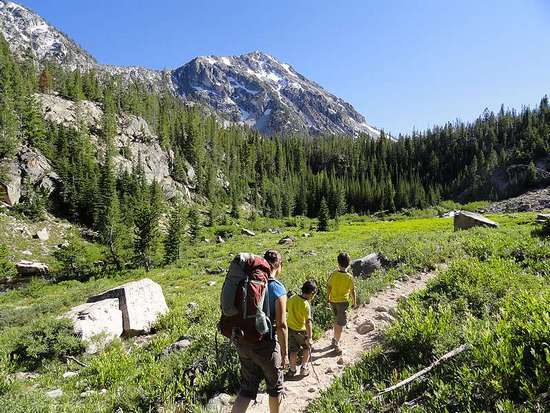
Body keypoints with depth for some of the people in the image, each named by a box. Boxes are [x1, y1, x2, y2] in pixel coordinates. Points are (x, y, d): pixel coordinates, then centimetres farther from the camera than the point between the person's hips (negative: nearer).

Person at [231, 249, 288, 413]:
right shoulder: (277, 288, -17)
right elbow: (281, 325, -19)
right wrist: (284, 353, -9)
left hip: (244, 344, 5)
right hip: (266, 345, -5)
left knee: (247, 389, 17)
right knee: (275, 387, 20)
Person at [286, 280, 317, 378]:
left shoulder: (292, 298, -7)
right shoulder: (306, 305, -26)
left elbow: (286, 310, 7)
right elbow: (308, 322, -29)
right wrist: (309, 337, -27)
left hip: (290, 328, 5)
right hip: (300, 330, -5)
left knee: (293, 350, 19)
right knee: (307, 347, 19)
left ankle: (292, 370, 26)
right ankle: (304, 368, 20)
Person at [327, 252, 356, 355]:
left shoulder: (334, 274, -11)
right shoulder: (349, 277, -20)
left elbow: (329, 287, -2)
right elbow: (352, 291, -12)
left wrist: (328, 298, 14)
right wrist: (354, 301, 5)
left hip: (333, 300, 4)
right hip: (343, 301, -4)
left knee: (337, 320, 24)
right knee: (341, 323, 7)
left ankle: (335, 338, 37)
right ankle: (336, 344, 10)